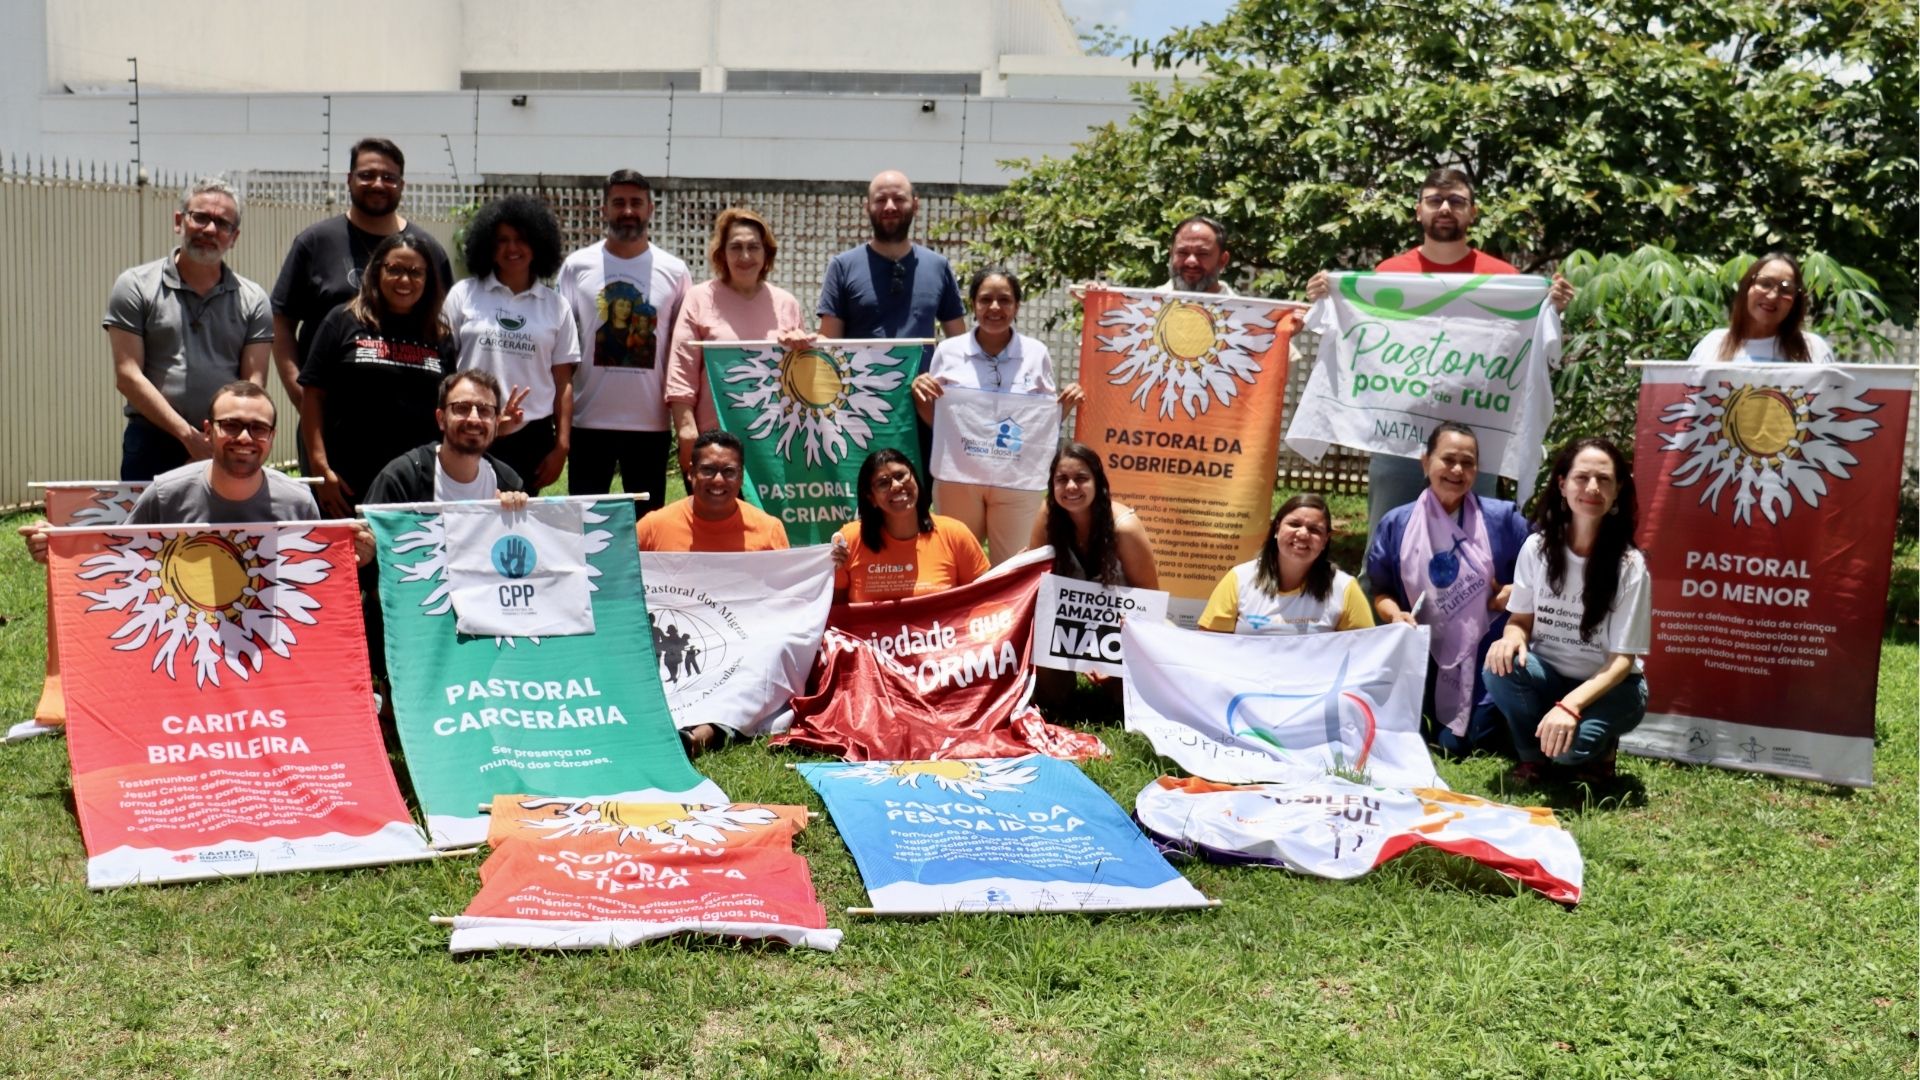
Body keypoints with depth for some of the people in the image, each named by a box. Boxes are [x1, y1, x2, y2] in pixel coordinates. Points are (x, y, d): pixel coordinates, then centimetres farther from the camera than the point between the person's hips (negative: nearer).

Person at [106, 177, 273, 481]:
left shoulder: (252, 300, 9)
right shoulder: (136, 287, 4)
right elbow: (128, 375, -3)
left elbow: (254, 383, 3)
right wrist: (188, 435, -12)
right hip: (153, 447, -1)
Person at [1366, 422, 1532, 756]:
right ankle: (1428, 723, 37)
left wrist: (1518, 590, -13)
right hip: (1423, 657, 2)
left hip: (1485, 656, -1)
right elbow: (1380, 591, 9)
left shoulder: (1502, 518, -1)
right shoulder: (1396, 524, 2)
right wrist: (1395, 614, -12)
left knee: (1478, 744, -5)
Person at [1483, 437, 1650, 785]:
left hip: (1608, 688, -3)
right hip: (1549, 675, 3)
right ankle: (1534, 756, -2)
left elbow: (1622, 660, -18)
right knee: (1501, 667, -30)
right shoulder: (1537, 547, -8)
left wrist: (1569, 705, -34)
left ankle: (1598, 749, 7)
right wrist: (1512, 637, -25)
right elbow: (1521, 618, 2)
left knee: (1570, 743, -33)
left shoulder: (1630, 566, -18)